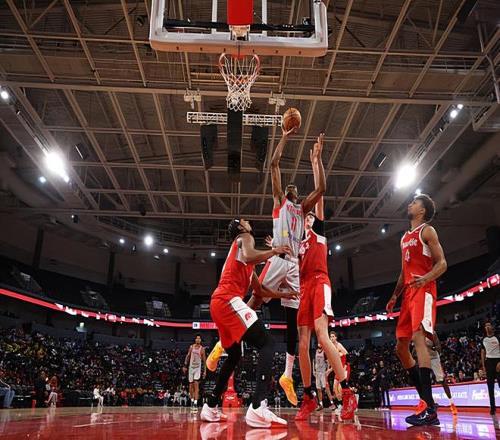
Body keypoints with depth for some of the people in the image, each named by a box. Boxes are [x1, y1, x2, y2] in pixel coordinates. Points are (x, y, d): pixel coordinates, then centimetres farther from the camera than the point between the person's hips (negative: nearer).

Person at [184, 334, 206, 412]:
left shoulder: (202, 349, -6)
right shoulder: (191, 347, 2)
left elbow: (204, 360, -1)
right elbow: (188, 356, 11)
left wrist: (205, 370, -3)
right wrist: (185, 366, 7)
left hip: (198, 368, -3)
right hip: (191, 367, 3)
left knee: (196, 384, -14)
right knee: (191, 385, 9)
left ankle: (195, 403, -17)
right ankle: (192, 401, 25)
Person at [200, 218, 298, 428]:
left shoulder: (240, 246, 33)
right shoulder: (244, 237, 6)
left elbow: (259, 290, 35)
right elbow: (249, 256, -21)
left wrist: (282, 294, 32)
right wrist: (275, 251, -6)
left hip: (218, 303, 10)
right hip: (228, 300, -10)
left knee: (234, 355, 24)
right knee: (267, 344, -15)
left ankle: (210, 407, 26)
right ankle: (258, 408, -30)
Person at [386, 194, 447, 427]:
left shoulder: (427, 231, 2)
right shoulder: (405, 237, 25)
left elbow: (442, 264, -7)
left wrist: (425, 279, -26)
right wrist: (394, 296, 18)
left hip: (423, 290, -9)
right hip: (408, 293, 9)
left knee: (418, 337, -24)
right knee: (401, 347, 6)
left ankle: (429, 410, -27)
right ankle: (426, 399, 12)